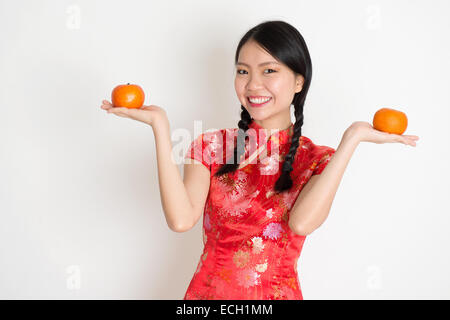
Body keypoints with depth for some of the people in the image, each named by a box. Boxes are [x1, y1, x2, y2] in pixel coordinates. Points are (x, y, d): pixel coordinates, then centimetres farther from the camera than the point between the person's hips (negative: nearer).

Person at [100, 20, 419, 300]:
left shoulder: (318, 161, -5)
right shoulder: (212, 146, -2)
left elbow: (301, 222, -26)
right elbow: (181, 219, -18)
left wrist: (353, 137, -22)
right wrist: (160, 125, -18)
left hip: (277, 293, -1)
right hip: (208, 290, 1)